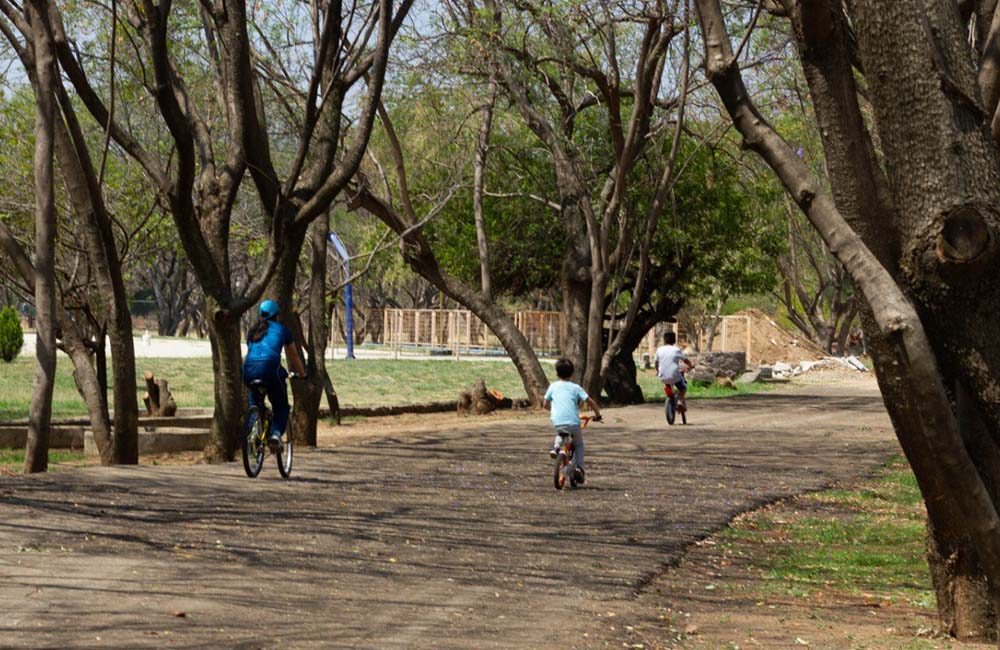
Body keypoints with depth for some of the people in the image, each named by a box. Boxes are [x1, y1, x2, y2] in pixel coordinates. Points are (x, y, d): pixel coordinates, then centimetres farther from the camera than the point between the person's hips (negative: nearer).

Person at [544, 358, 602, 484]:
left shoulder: (553, 386, 11)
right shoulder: (575, 388, 7)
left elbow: (546, 404, 20)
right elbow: (591, 402, 0)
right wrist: (597, 415, 14)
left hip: (557, 422, 1)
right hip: (573, 423, -1)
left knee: (560, 434, 36)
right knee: (578, 444, 22)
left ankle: (556, 445, 6)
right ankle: (579, 467, 5)